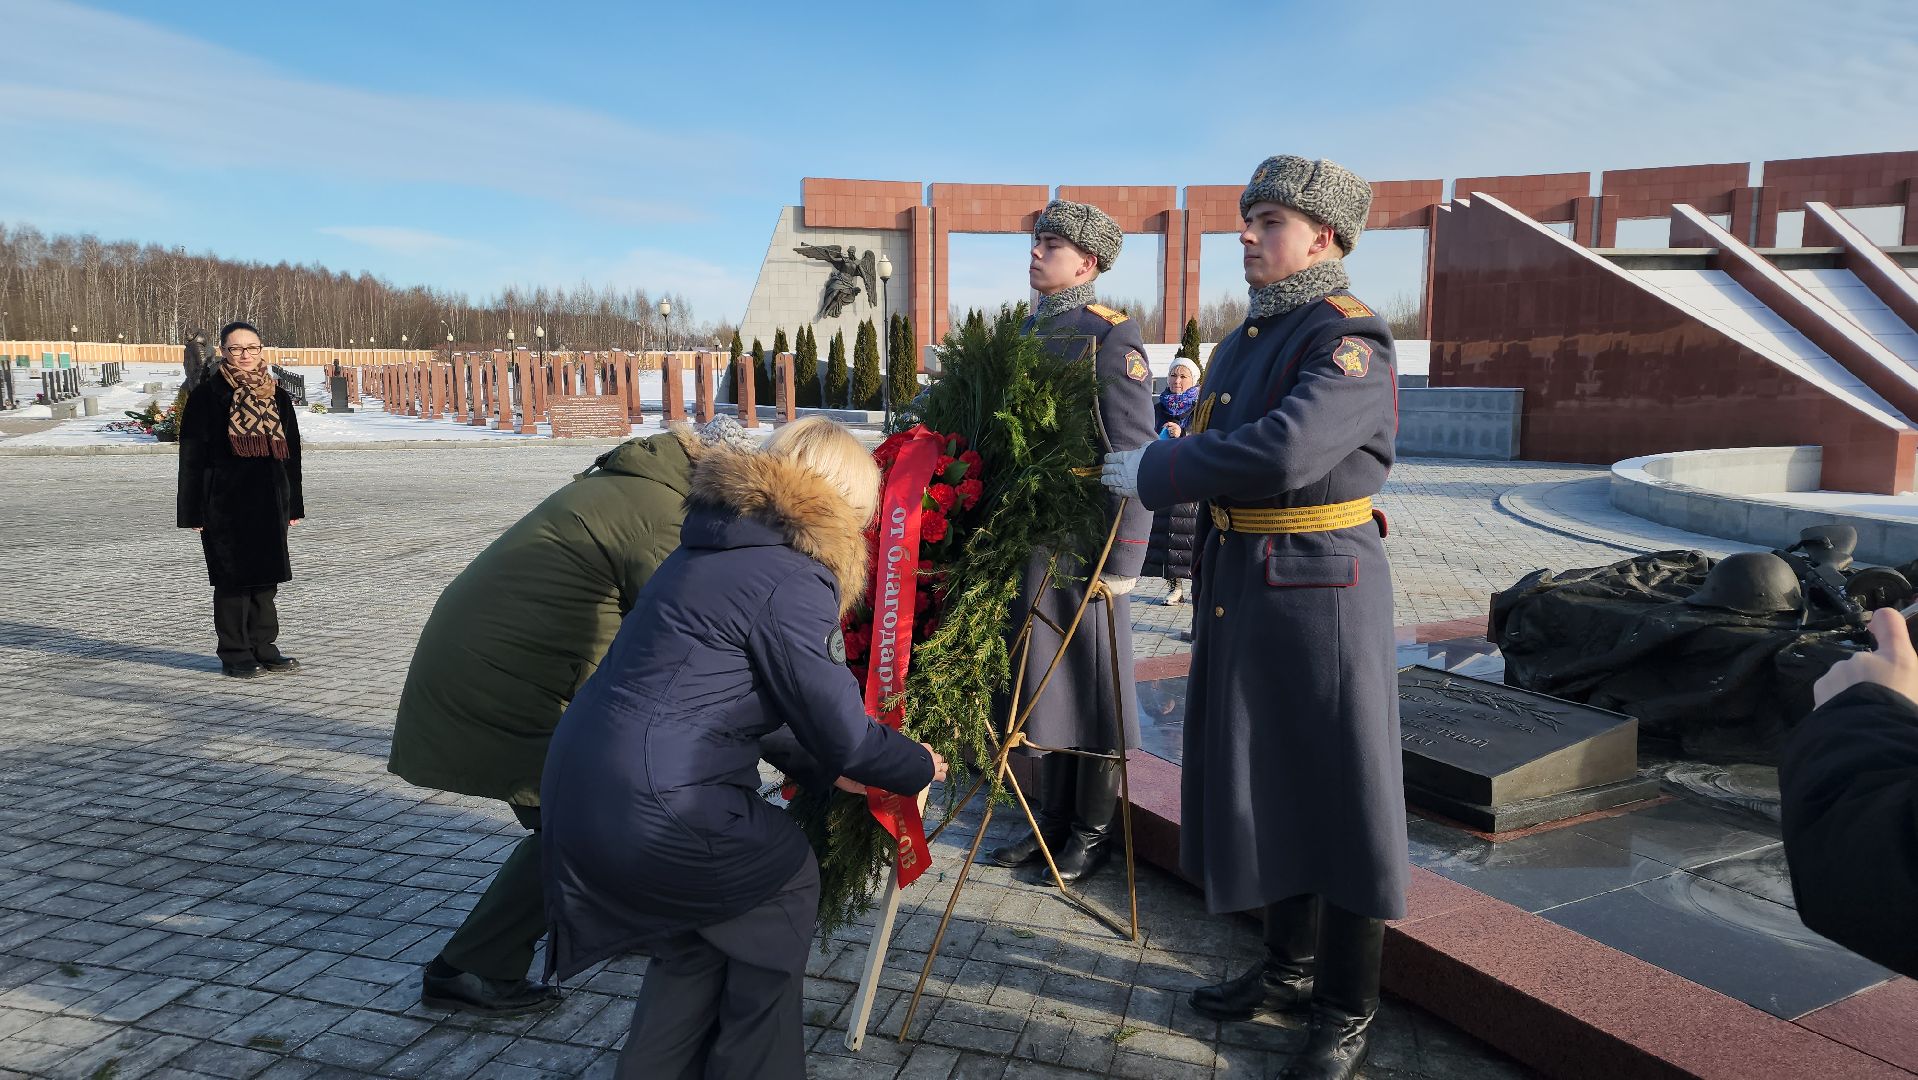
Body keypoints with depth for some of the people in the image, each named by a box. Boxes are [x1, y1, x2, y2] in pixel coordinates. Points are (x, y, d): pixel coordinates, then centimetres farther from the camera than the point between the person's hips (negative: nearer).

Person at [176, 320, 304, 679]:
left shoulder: (278, 397, 10)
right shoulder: (207, 394, -3)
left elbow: (291, 453, 13)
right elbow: (192, 455, -4)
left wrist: (294, 504, 10)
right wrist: (194, 510, -9)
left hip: (269, 501, 4)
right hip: (225, 503, -4)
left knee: (265, 577, 10)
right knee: (232, 579, 1)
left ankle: (263, 648, 20)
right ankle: (235, 654, 11)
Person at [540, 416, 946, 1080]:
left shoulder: (713, 549, 16)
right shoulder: (793, 581, -14)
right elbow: (844, 733, -9)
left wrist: (820, 766, 27)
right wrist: (919, 767, 10)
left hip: (578, 793, 9)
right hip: (652, 815, -8)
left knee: (696, 942, 27)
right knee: (788, 883, 17)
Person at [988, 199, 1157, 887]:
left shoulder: (1112, 336, -9)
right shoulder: (1025, 333, 13)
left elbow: (1134, 456, -14)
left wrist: (1121, 561, -18)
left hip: (1085, 544, -7)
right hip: (1028, 543, 7)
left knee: (1092, 686, 4)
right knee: (1044, 683, 14)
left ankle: (1092, 832, 18)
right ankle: (1054, 821, 27)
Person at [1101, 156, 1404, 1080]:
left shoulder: (1351, 341, -15)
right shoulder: (1245, 337, 12)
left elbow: (1282, 451, -29)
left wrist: (1156, 471, -20)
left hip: (1319, 596, -8)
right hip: (1238, 590, 9)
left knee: (1337, 798, 4)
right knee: (1266, 785, 18)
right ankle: (1291, 967, 37)